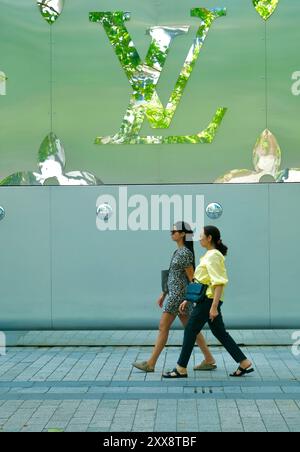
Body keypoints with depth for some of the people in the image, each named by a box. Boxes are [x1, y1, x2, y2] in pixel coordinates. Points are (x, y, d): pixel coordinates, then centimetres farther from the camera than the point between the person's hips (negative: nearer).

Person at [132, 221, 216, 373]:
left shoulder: (185, 253, -14)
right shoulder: (179, 252, 15)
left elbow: (192, 278, -15)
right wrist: (163, 294, 21)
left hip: (179, 294, -10)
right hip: (174, 293, 10)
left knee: (163, 327, -5)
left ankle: (151, 363, -1)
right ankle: (209, 360, 12)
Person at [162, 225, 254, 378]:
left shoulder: (213, 256, -14)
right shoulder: (209, 255, 16)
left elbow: (219, 283, -21)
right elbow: (201, 282, 21)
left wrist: (214, 307, -25)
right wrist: (187, 300, 21)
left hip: (209, 300, -10)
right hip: (206, 299, 10)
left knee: (190, 331, -2)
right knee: (220, 333, 11)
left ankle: (181, 369, 5)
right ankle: (245, 364, 13)